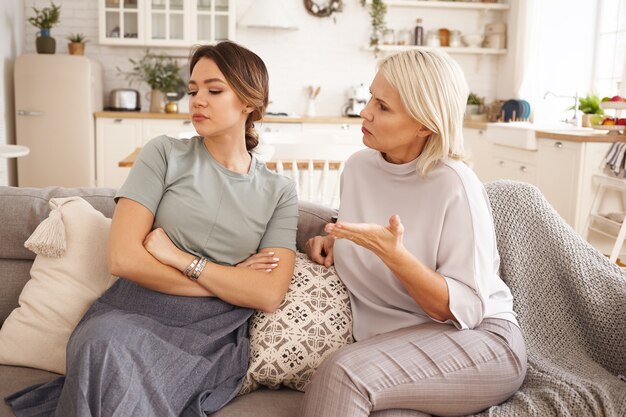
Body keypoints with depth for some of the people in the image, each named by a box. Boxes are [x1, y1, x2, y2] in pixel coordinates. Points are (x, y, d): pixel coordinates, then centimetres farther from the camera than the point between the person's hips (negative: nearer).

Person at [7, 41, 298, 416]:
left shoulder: (279, 191, 8)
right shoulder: (165, 154, 4)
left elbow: (269, 295, -4)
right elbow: (123, 258, -7)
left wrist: (182, 259, -11)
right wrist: (229, 282, -6)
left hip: (210, 336, 0)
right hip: (133, 314, 1)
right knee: (104, 343, -36)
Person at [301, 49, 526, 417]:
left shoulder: (455, 186, -16)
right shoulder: (358, 167, 3)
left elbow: (464, 308, -16)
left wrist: (393, 254, -29)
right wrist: (331, 242, 2)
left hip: (479, 340, -4)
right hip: (394, 344, 4)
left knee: (342, 373, -30)